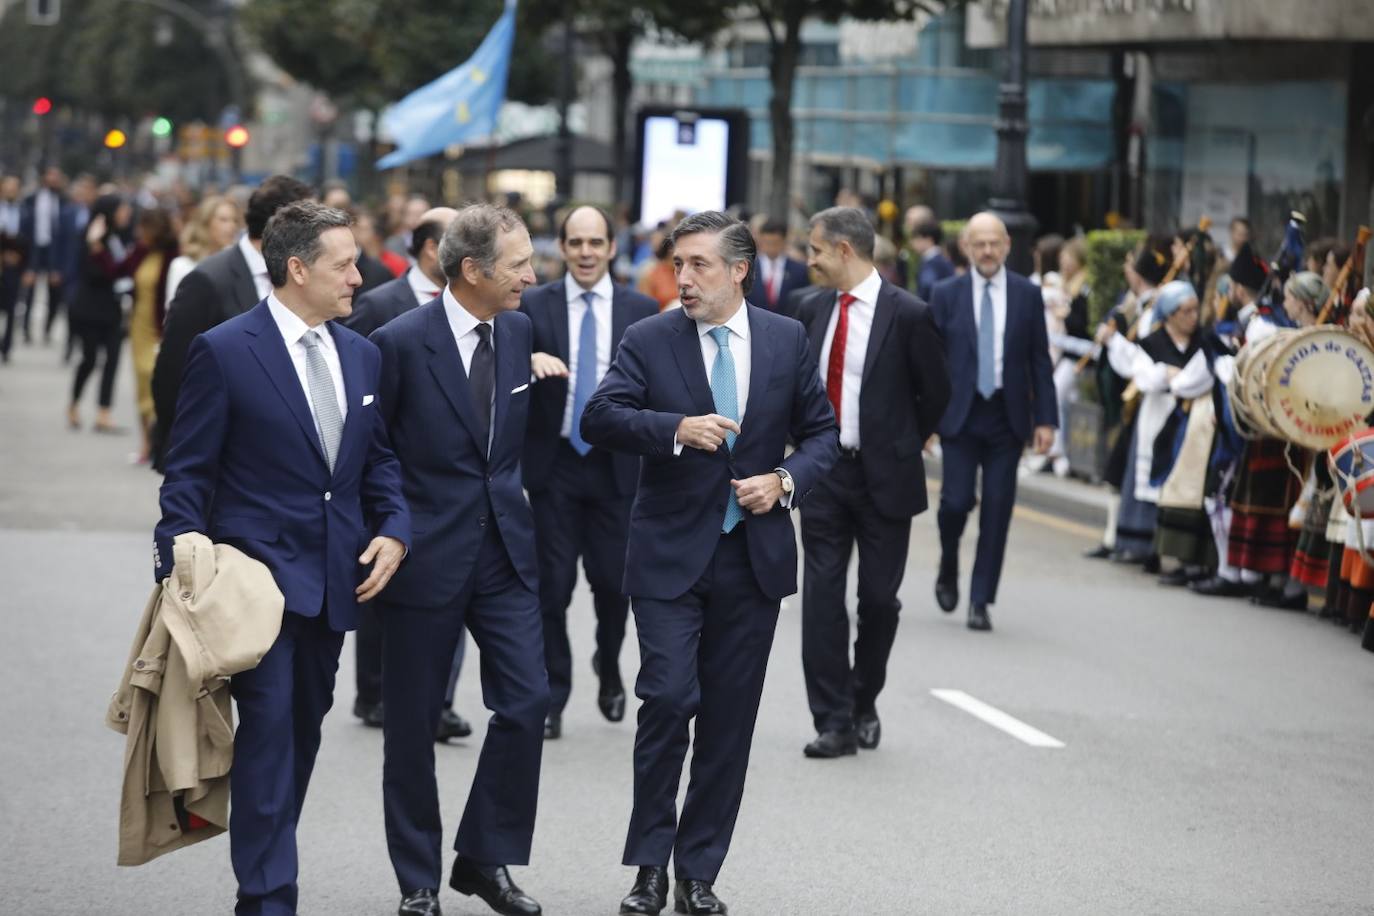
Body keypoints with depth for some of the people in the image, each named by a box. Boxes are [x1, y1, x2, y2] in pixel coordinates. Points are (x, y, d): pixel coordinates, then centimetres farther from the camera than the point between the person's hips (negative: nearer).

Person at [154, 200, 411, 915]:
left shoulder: (361, 355, 12)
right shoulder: (224, 351, -8)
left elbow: (378, 458, 19)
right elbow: (187, 474, -6)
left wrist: (393, 529, 1)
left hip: (333, 583, 6)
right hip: (257, 576, -6)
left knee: (303, 735, 14)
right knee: (269, 731, -11)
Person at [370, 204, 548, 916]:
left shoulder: (518, 331, 4)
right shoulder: (401, 342, -14)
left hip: (503, 549, 5)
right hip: (426, 556, -5)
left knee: (527, 703, -3)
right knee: (411, 725, 5)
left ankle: (484, 858, 13)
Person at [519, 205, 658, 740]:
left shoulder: (642, 310, 4)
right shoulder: (534, 305, 2)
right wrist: (531, 358, -28)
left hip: (616, 466, 1)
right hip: (554, 462, 0)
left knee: (613, 581, 4)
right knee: (552, 585, 0)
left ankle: (609, 670, 33)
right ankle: (551, 697, 10)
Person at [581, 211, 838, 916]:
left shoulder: (787, 341, 4)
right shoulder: (648, 341, -2)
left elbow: (821, 432, 10)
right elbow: (599, 418, -14)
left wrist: (786, 480, -9)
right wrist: (675, 429, -29)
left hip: (754, 557, 3)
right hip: (669, 556, -2)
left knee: (729, 719, 6)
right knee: (668, 698, -14)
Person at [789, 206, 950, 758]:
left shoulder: (907, 314, -10)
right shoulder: (812, 308, 5)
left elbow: (936, 392, 0)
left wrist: (900, 445, 7)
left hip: (884, 477, -3)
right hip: (823, 472, 4)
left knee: (879, 598, 4)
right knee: (822, 595, -3)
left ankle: (865, 704, 26)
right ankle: (834, 723, 0)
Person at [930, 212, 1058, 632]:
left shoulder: (1027, 295, 4)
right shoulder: (946, 295, 2)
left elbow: (1040, 361, 5)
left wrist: (1045, 419, 0)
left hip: (1007, 416, 1)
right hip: (959, 415, -1)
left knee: (997, 510, -1)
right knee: (956, 500, -9)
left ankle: (980, 601, 7)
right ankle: (948, 568, 22)